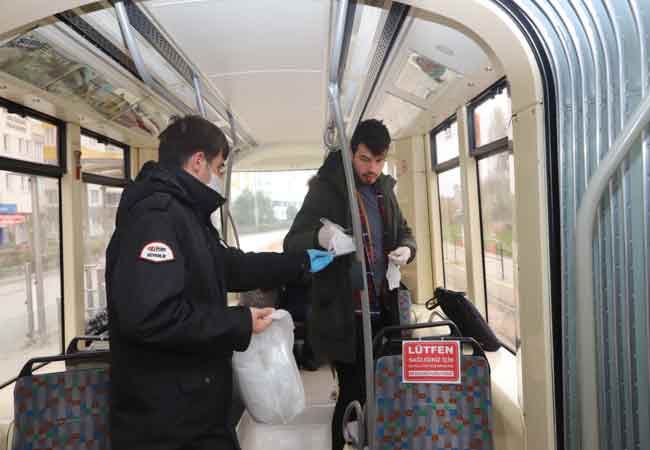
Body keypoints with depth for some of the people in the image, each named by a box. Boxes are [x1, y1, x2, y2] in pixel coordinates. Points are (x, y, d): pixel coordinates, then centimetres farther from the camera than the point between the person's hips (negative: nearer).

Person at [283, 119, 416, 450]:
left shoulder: (384, 190, 10)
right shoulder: (326, 189, -10)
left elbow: (404, 232, 22)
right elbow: (291, 245, -14)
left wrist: (406, 249, -2)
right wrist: (320, 236, -36)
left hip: (383, 309, 7)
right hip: (344, 314, -6)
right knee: (354, 395, 1)